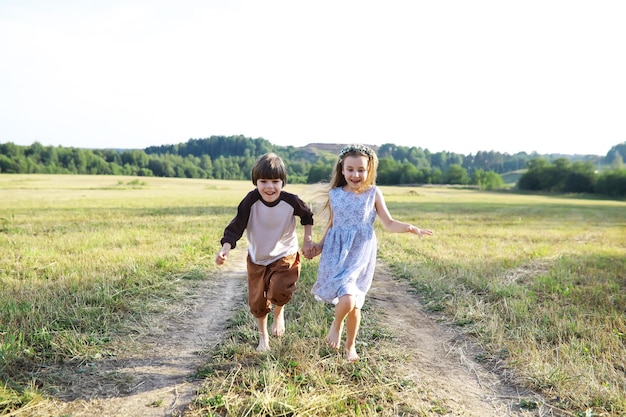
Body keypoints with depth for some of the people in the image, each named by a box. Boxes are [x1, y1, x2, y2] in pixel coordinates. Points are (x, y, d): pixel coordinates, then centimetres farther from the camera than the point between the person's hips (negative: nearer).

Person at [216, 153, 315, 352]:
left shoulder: (291, 201, -20)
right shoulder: (251, 200, -23)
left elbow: (307, 217, 1)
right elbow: (237, 226, -23)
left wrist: (307, 241, -1)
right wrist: (225, 248, -37)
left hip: (285, 255, -1)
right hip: (257, 258, 2)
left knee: (278, 291, -26)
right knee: (257, 302, 10)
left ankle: (279, 312, 13)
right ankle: (263, 337, 39)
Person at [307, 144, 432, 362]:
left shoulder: (373, 193, -3)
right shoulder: (335, 194, 1)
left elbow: (389, 224, -3)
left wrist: (409, 228, -19)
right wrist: (319, 246, 14)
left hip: (361, 254, 0)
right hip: (336, 252, 0)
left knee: (354, 304, 6)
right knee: (347, 299, -20)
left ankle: (350, 345, 33)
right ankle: (337, 324, 16)